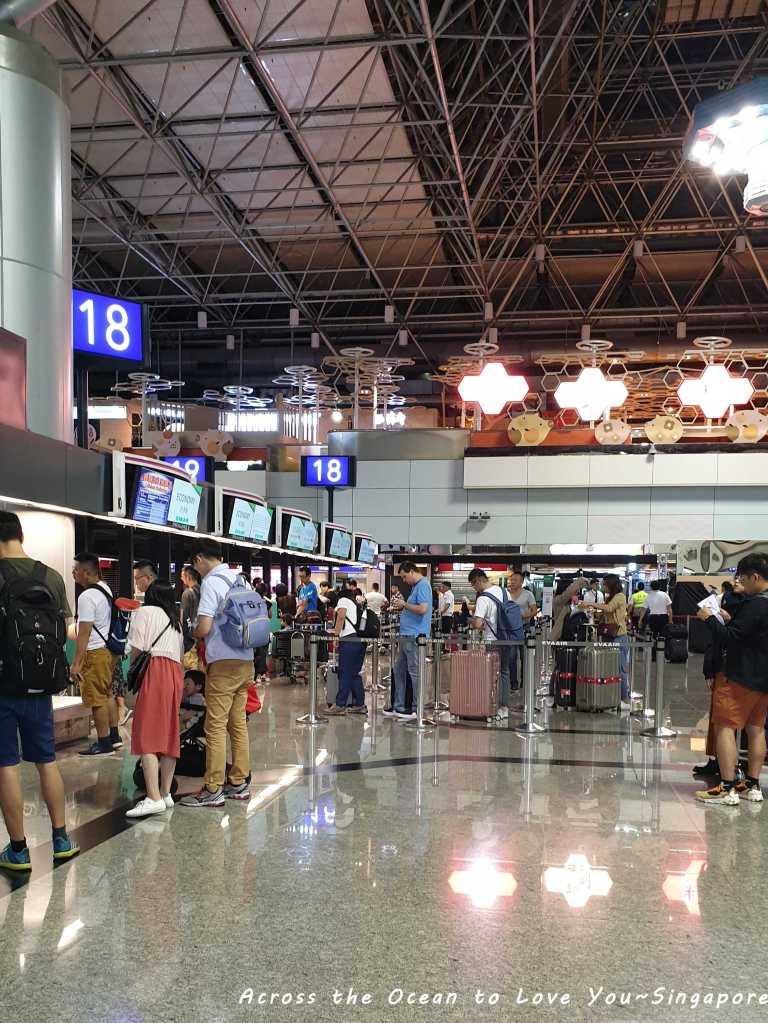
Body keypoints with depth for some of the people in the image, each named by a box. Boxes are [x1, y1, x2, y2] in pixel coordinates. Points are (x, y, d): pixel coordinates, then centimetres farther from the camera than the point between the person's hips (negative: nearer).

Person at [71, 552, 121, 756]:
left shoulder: (87, 597, -19)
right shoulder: (106, 589, 8)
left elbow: (84, 634, -21)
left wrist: (76, 663, -20)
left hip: (95, 652, -10)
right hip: (108, 649, 10)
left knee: (97, 700, -2)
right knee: (107, 695, 19)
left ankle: (104, 744, 4)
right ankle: (114, 736, 27)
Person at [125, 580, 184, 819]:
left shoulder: (145, 612, 8)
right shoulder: (175, 620, 27)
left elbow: (136, 649, -2)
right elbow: (180, 653, 17)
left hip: (155, 670, -7)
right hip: (176, 673, 7)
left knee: (147, 735, -10)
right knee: (169, 734, 10)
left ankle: (154, 797, -18)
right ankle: (166, 793, 12)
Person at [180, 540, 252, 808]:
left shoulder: (211, 583, -11)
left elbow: (204, 628, -18)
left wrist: (191, 633, 3)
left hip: (223, 663, -8)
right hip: (246, 661, 8)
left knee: (216, 726, -3)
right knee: (238, 724, 13)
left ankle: (213, 790, 0)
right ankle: (239, 783, 19)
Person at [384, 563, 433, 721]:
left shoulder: (423, 585, -12)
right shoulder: (416, 586, 19)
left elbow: (423, 609, -23)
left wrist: (404, 604, -12)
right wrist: (401, 606, 9)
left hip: (415, 636, -11)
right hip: (407, 635, 11)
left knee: (414, 672, -4)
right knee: (398, 671, 13)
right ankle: (398, 706, 20)